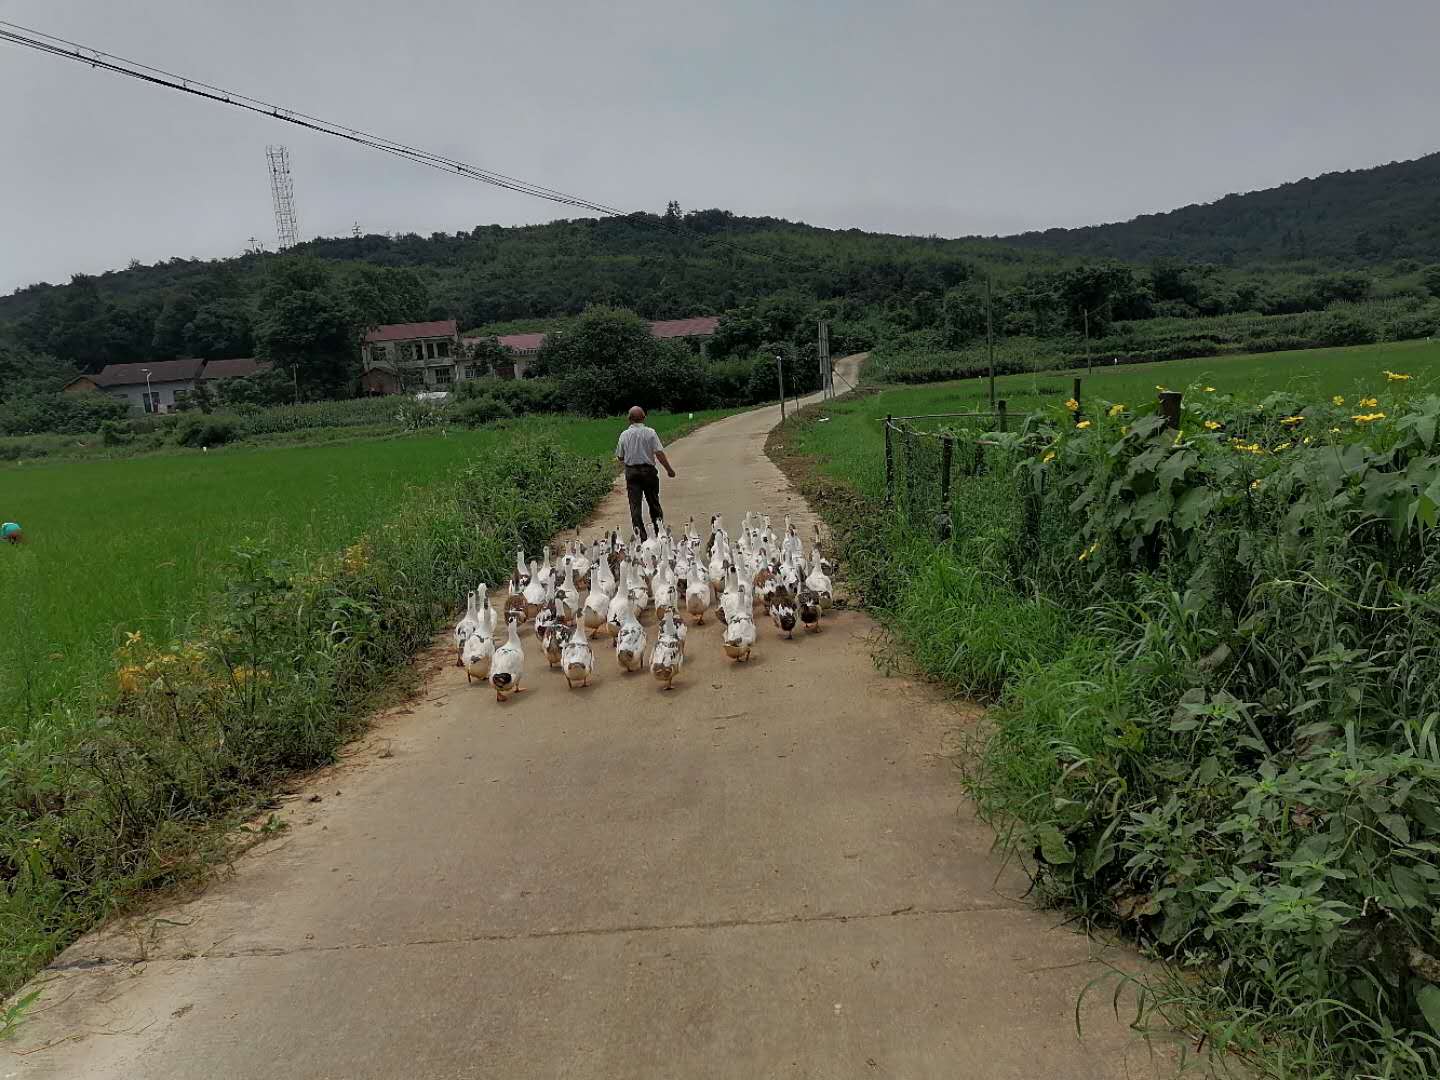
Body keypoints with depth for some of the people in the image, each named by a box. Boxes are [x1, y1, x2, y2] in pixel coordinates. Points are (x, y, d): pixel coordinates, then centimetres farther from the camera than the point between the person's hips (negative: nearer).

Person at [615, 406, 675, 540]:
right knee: (653, 501, 12)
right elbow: (659, 453, -12)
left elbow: (620, 457, 6)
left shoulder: (624, 435, 1)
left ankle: (640, 534, -1)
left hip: (631, 471, 1)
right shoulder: (650, 432, -7)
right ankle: (659, 528, 19)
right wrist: (669, 469, -5)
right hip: (648, 470, -1)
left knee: (634, 504, 3)